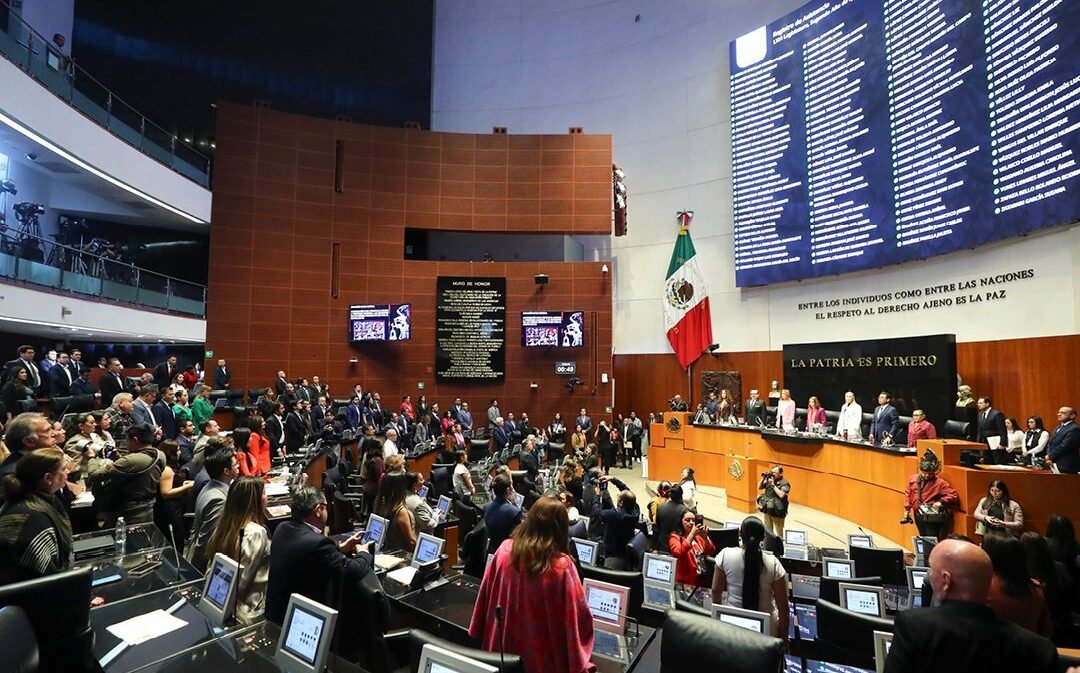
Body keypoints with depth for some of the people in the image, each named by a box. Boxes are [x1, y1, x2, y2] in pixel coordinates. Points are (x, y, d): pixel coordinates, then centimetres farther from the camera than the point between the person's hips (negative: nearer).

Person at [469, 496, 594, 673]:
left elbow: (486, 597, 1)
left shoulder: (505, 549, -11)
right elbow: (581, 617, -15)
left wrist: (483, 636, 15)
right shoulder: (562, 566, -22)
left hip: (502, 648, 4)